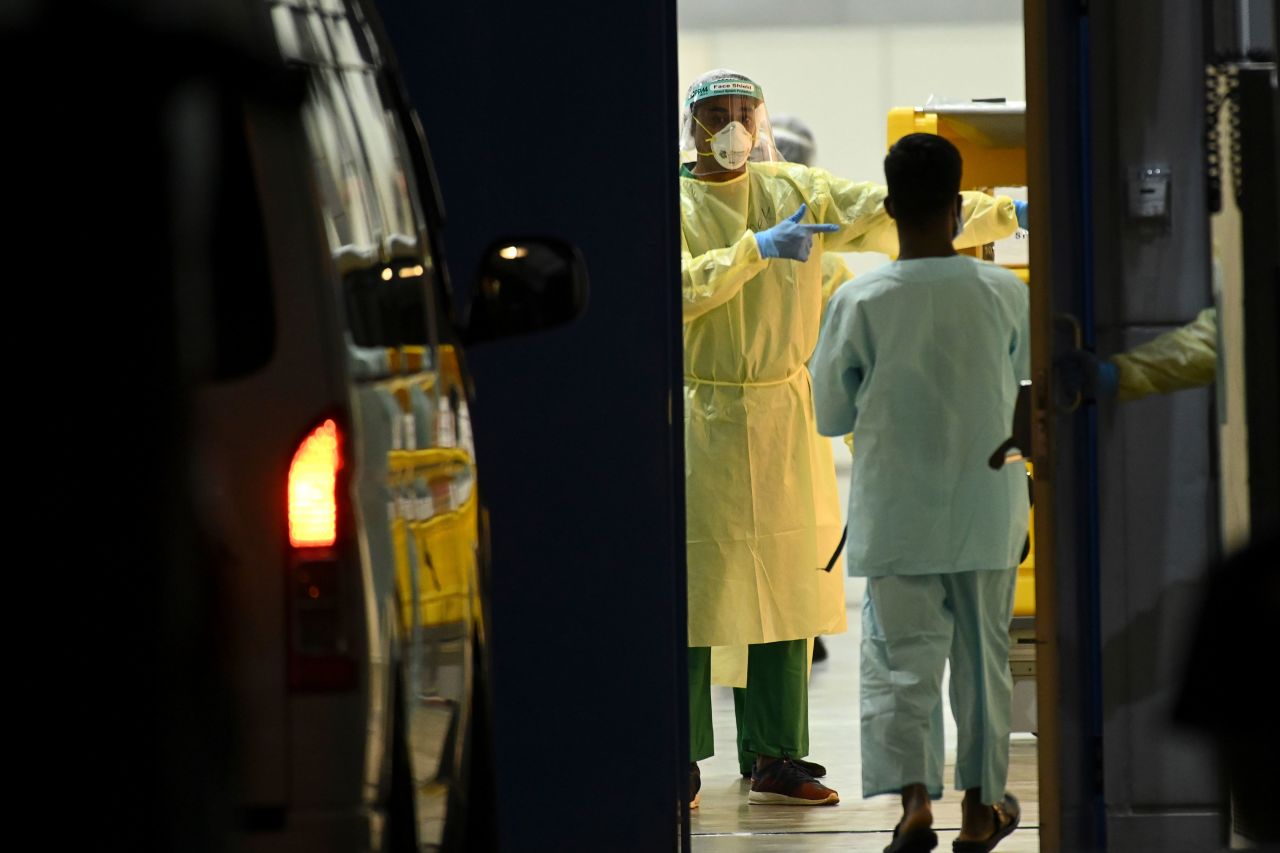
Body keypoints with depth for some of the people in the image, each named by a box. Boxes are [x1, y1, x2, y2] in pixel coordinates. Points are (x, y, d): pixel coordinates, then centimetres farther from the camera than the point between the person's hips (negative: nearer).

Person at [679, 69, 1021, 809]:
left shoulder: (797, 192, 8)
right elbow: (679, 288, -19)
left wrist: (1006, 214, -3)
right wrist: (757, 248, -23)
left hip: (785, 414, 4)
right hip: (701, 415, -4)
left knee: (788, 583, 5)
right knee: (695, 588, -5)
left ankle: (777, 760, 11)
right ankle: (682, 765, 0)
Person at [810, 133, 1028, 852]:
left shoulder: (860, 303, -11)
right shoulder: (1007, 294, -7)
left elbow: (831, 416, -3)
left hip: (897, 515, -1)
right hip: (987, 512, 1)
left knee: (901, 659, 4)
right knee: (984, 657, 13)